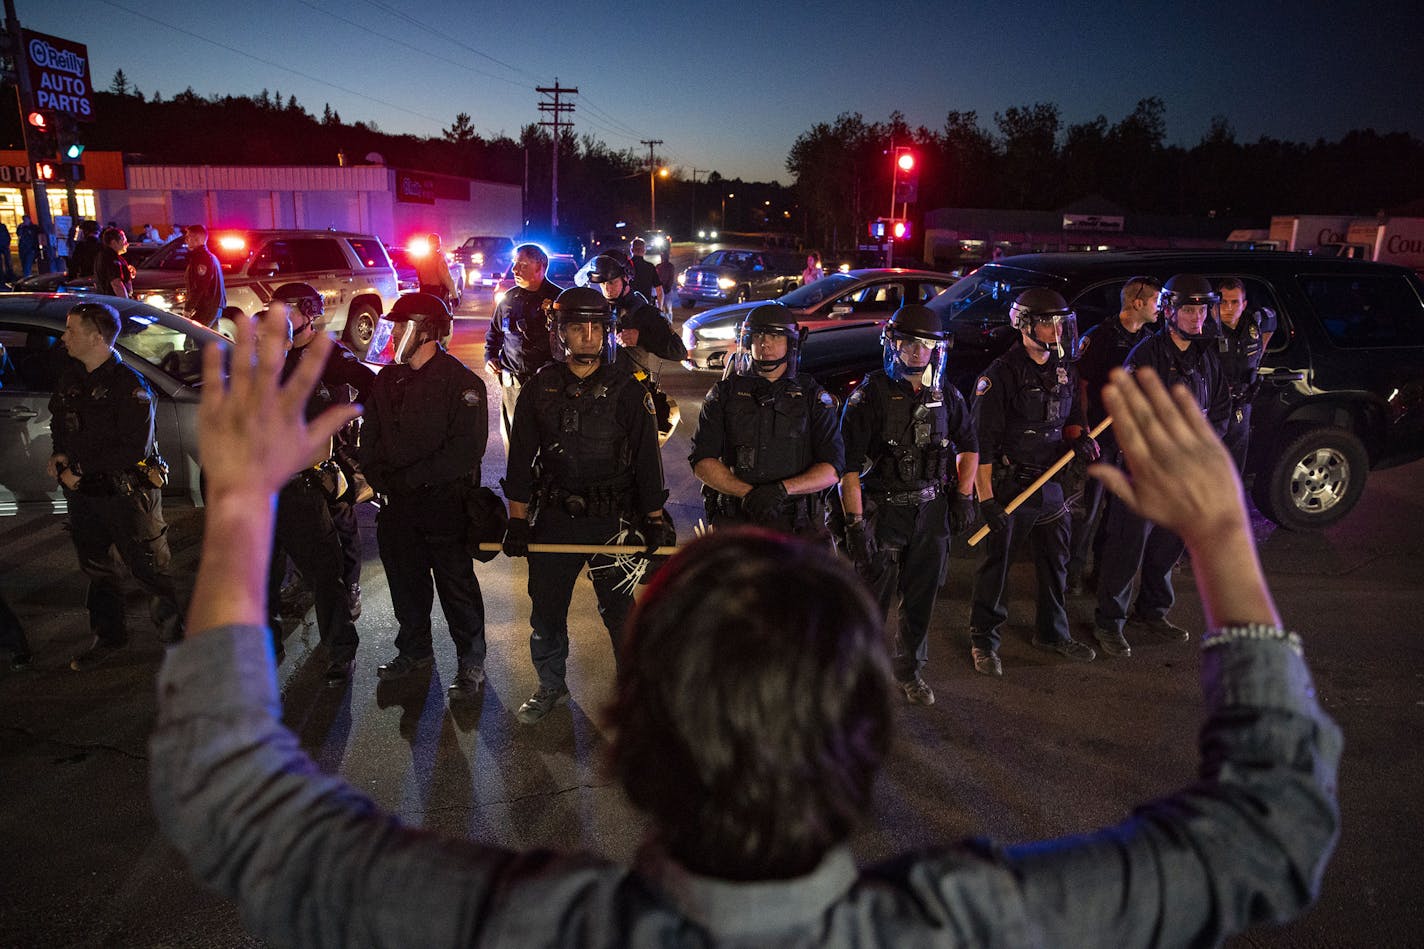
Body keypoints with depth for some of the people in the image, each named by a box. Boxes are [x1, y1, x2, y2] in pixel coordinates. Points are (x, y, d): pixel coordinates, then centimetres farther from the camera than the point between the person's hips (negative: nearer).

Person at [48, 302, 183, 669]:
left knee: (149, 570, 1)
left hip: (126, 494, -7)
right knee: (96, 568, 19)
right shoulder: (71, 377, 5)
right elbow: (58, 422, 19)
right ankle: (108, 637, 36)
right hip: (82, 492, 7)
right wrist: (60, 456, -1)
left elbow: (135, 449, -22)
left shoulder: (130, 386, -18)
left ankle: (175, 636, 17)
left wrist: (79, 469, -19)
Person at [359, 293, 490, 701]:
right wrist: (381, 480, -4)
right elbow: (370, 439, 13)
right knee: (406, 582, 17)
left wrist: (409, 478, -19)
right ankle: (414, 651, 36)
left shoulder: (461, 382, -12)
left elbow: (466, 450, -20)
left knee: (456, 583, 3)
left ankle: (471, 663, 17)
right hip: (396, 502, 6)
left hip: (445, 502, -6)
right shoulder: (388, 380, 9)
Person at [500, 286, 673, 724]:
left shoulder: (626, 389, -4)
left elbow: (646, 457, 0)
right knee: (546, 610, 13)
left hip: (613, 522, -2)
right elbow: (521, 458, 5)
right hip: (552, 519, 3)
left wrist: (656, 519, 0)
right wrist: (517, 521, 2)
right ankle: (550, 684, 33)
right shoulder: (539, 388, 2)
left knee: (619, 610, 6)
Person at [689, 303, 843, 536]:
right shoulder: (724, 393, 9)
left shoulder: (813, 396, 9)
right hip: (733, 522, 0)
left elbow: (833, 469, 2)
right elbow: (702, 462, 2)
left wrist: (783, 489, -14)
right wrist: (747, 493, -13)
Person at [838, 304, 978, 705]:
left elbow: (968, 446, 20)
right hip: (883, 511, -4)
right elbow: (848, 466, -14)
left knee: (920, 597, 15)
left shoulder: (945, 394, 5)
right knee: (873, 599, 1)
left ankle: (909, 670, 33)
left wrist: (963, 495, 9)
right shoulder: (870, 395, -11)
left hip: (932, 511, 5)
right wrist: (855, 523, -18)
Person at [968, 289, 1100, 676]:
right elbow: (982, 442, -18)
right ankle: (983, 640, 19)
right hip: (1009, 484, -7)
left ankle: (1052, 632, 37)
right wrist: (986, 498, -22)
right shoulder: (1001, 375, -15)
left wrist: (1079, 437, -3)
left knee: (1056, 561, 18)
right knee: (996, 565, 3)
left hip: (1051, 482, 7)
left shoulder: (1064, 370, 7)